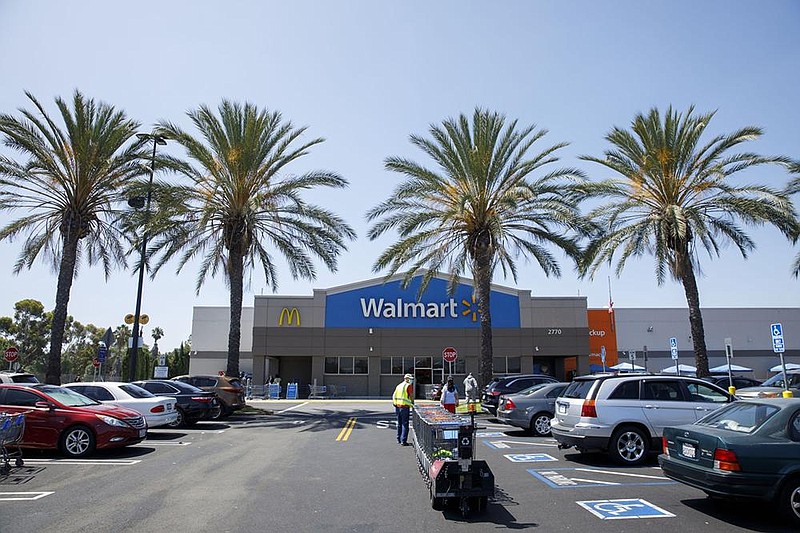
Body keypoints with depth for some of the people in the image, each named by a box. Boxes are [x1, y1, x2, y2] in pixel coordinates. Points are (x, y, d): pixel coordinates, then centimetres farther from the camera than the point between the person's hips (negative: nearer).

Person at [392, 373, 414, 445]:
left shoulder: (399, 385, 16)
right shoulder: (409, 386, -7)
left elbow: (394, 396, 14)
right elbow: (411, 396, -9)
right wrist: (413, 404, 5)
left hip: (397, 406, 7)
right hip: (404, 407, -7)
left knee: (399, 424, 17)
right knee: (405, 424, -2)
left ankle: (399, 440, 22)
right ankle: (403, 441, -4)